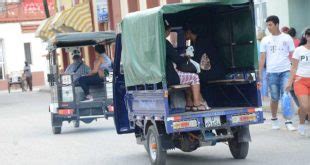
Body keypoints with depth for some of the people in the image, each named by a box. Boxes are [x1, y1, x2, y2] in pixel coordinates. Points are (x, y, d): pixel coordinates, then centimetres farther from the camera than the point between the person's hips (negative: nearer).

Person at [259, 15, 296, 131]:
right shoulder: (265, 40, 9)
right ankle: (274, 120, 23)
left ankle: (288, 122, -8)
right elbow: (262, 58, 9)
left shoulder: (287, 38, 5)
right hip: (271, 72, 1)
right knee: (275, 98, 7)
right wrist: (260, 74, 3)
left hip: (286, 71, -1)